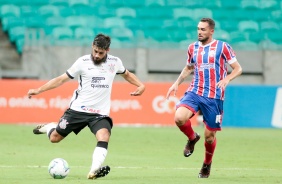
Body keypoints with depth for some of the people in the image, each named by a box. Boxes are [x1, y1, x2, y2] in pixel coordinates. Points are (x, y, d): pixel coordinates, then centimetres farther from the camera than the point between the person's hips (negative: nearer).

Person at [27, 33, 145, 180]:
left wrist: (140, 85, 6)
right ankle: (49, 127, 41)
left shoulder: (115, 62, 2)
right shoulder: (83, 62, -6)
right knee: (54, 138, 5)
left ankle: (94, 171, -38)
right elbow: (62, 79, 0)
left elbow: (126, 74, 24)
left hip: (100, 113, 1)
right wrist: (38, 90, -5)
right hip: (78, 110, -1)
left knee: (104, 136, -28)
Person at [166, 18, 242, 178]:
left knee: (209, 136, 2)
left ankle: (207, 164, 30)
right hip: (194, 92, 3)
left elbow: (238, 68, -2)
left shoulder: (222, 47, -3)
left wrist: (226, 79, -21)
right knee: (179, 118, -25)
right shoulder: (193, 48, 10)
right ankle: (192, 138, 8)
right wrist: (177, 83, 16)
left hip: (214, 97, -3)